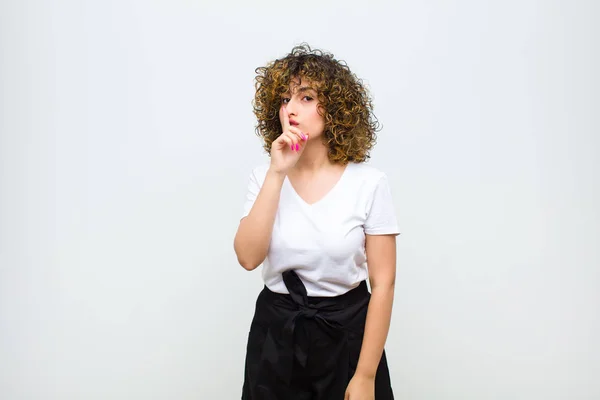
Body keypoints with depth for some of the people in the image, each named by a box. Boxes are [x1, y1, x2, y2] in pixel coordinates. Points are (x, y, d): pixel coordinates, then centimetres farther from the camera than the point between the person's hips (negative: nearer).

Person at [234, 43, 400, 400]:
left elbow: (383, 284, -10)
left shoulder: (370, 183, -11)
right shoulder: (264, 176, -2)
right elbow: (248, 257, -15)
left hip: (346, 334, -2)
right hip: (275, 335, 3)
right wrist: (277, 174, -20)